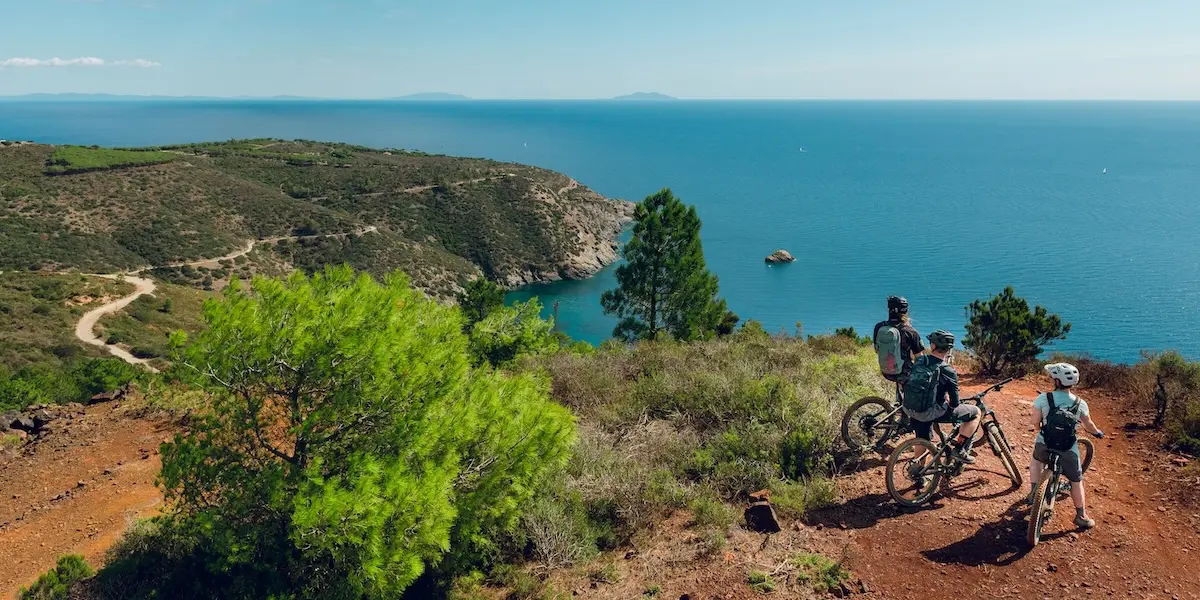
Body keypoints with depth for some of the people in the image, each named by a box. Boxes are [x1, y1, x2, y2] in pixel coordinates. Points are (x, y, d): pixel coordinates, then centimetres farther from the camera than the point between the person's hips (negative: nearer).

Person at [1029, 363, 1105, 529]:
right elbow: (1089, 425, 7)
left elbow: (1034, 422, -9)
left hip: (1044, 446, 0)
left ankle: (1034, 491, 25)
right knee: (1076, 481, 19)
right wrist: (1098, 432, 29)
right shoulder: (1080, 403, -9)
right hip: (1068, 450, 0)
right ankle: (1082, 517, 25)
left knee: (1036, 460, 34)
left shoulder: (1043, 398, -14)